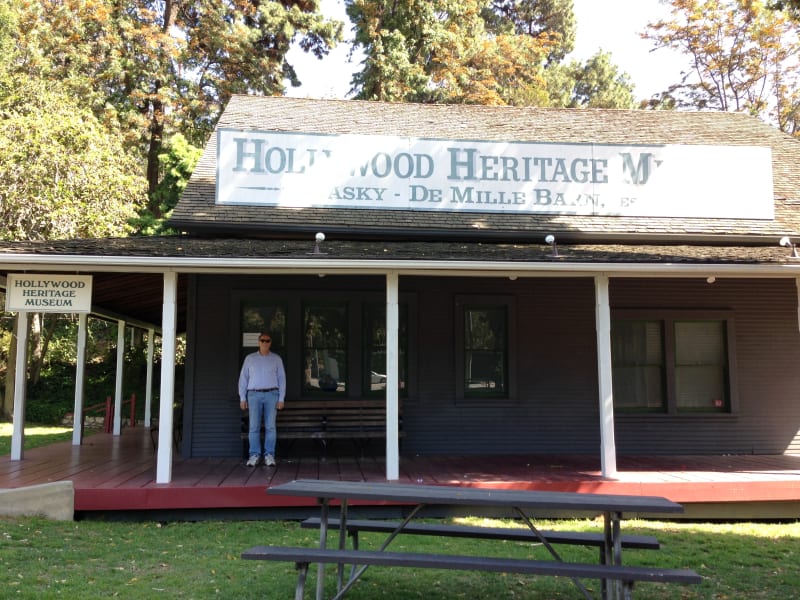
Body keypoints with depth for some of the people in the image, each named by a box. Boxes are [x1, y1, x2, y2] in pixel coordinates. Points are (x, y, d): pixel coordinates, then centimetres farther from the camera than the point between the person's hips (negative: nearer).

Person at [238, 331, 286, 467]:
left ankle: (269, 456, -1)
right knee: (254, 427, -4)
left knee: (270, 426, -4)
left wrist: (281, 399, -2)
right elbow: (243, 378, 9)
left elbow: (282, 379, 6)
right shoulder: (250, 358, 9)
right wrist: (242, 398, 2)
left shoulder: (276, 359, 8)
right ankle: (254, 456, 1)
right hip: (254, 395, 0)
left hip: (271, 395, 0)